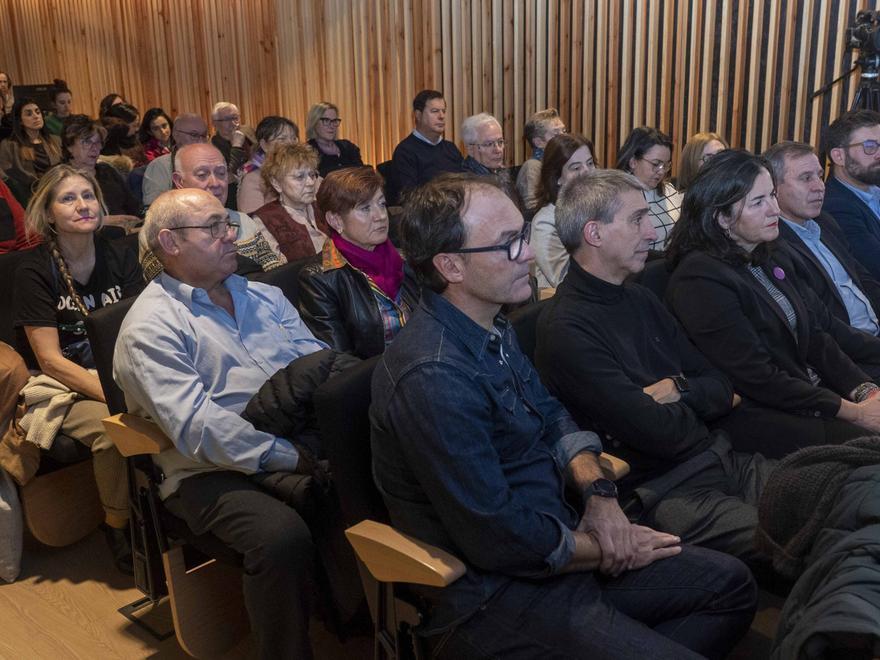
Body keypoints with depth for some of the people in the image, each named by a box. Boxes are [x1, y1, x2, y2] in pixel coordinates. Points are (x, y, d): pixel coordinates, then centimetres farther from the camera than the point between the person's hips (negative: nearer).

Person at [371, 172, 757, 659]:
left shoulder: (492, 328, 3)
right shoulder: (433, 377, -28)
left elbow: (552, 418, 14)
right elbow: (500, 541, -25)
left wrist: (599, 492, -5)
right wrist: (606, 549, -10)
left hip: (550, 541, 9)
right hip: (493, 598, -9)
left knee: (731, 584, 12)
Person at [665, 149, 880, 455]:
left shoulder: (771, 262, 12)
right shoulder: (701, 279, -16)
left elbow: (817, 335, 10)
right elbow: (757, 378, -17)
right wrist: (852, 412, -15)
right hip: (758, 415, -8)